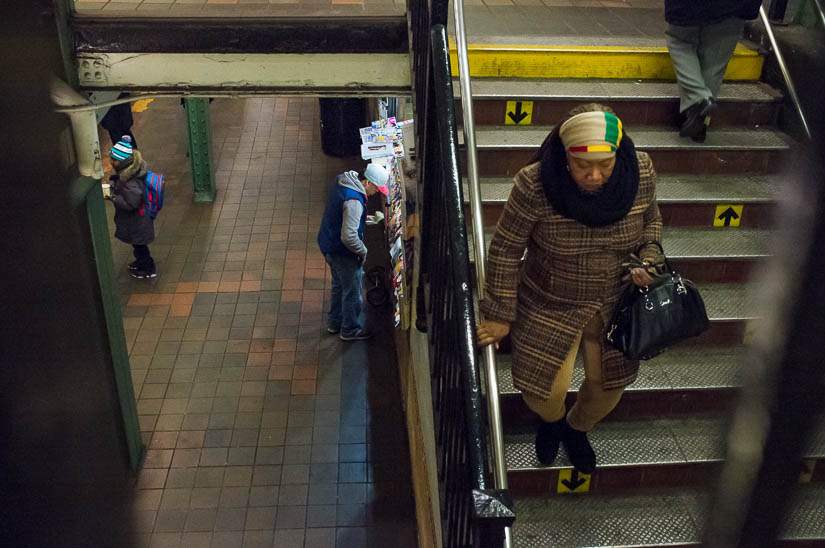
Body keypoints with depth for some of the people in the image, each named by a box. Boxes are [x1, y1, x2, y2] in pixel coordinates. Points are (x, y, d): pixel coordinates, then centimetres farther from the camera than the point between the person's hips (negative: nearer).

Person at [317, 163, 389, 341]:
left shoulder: (341, 180, -2)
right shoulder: (353, 201, -32)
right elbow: (348, 236, -34)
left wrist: (364, 218, 12)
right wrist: (362, 251, -17)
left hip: (327, 244, 10)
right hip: (342, 252, -9)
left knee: (339, 285, 27)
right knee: (352, 292, 10)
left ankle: (334, 323, 42)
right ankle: (350, 330, 28)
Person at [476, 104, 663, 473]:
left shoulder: (640, 175, -18)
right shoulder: (535, 185, -29)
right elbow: (506, 249, -17)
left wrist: (647, 260, -14)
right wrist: (500, 315, -12)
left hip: (613, 302, 3)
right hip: (550, 303, -3)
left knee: (608, 385, 15)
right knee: (543, 391, 1)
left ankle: (577, 428, 51)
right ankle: (551, 420, 42)